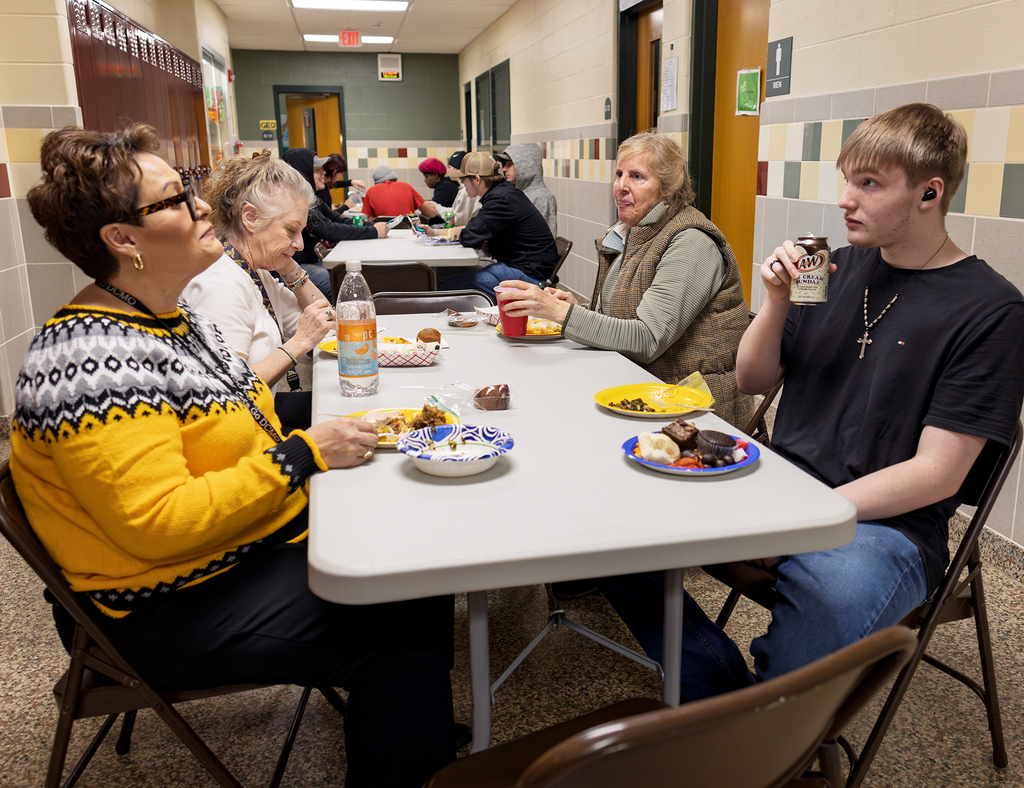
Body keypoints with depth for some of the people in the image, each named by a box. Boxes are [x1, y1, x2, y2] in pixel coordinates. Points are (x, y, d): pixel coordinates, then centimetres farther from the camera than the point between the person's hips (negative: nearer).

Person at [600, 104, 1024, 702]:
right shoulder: (840, 266, 10)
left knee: (826, 604, -40)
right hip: (778, 493, 6)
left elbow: (937, 472, -12)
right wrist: (777, 302, -5)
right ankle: (722, 682, -4)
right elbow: (753, 380, 13)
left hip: (887, 524, -5)